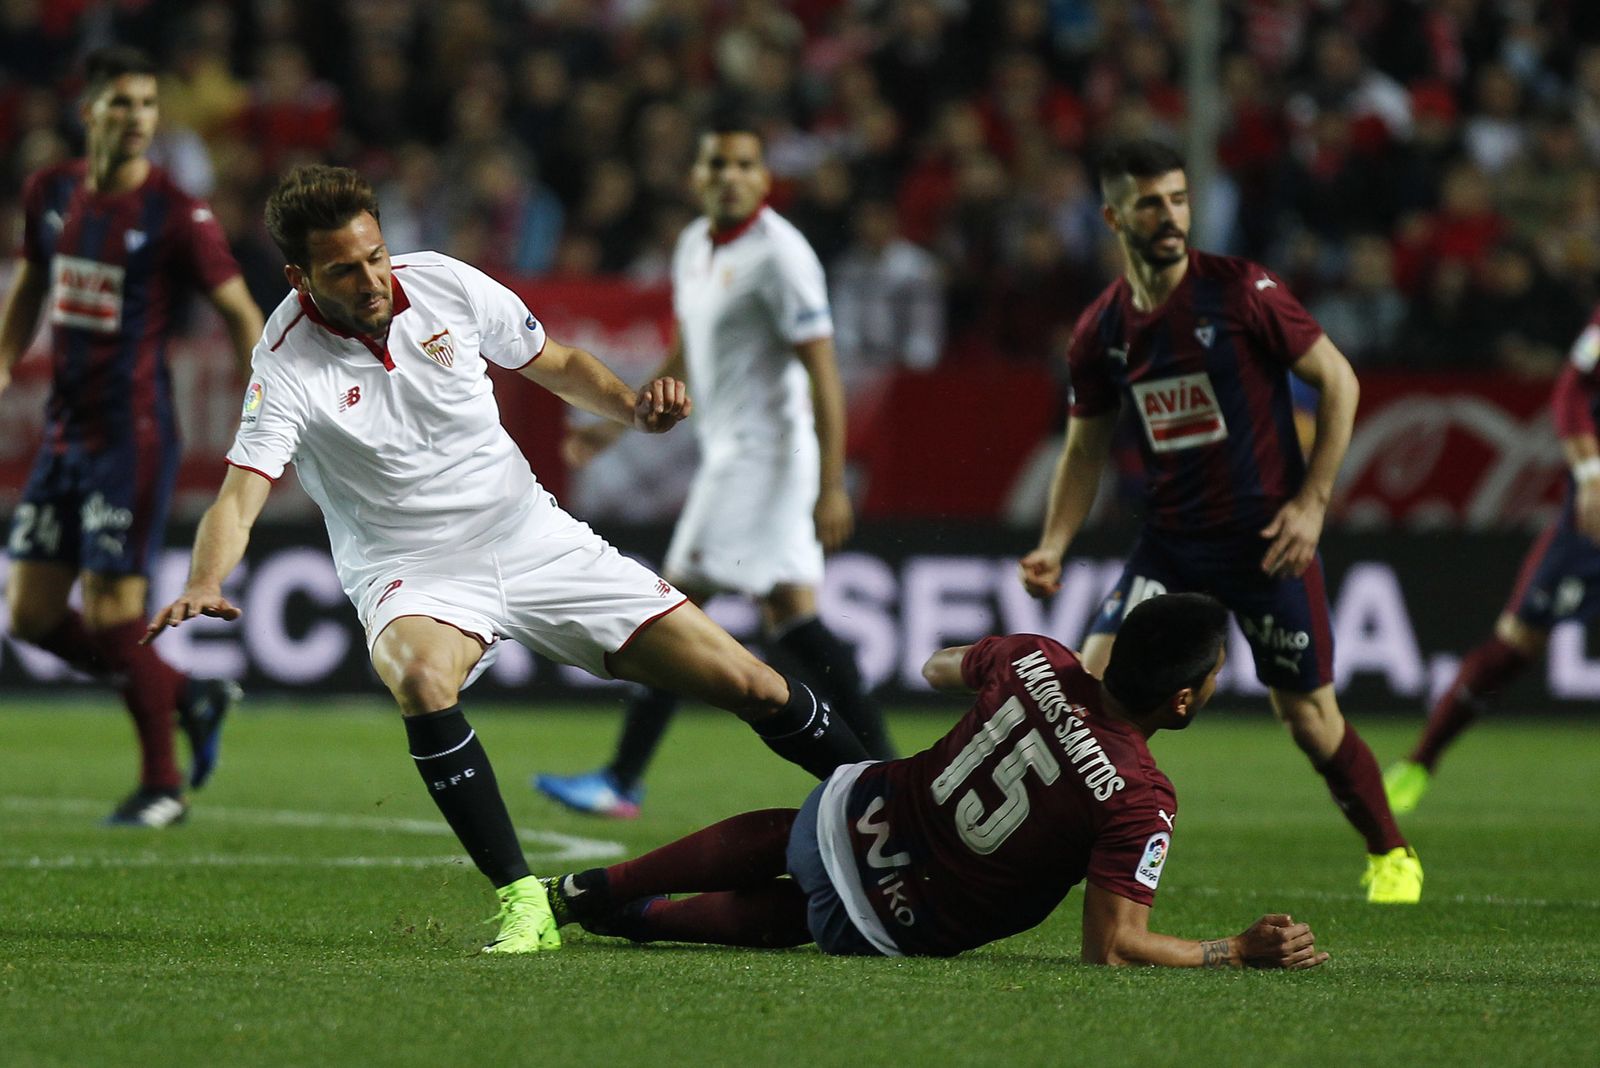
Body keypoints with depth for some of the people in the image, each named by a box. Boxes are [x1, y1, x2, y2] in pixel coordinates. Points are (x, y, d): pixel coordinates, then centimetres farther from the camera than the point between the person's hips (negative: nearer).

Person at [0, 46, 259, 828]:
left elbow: (240, 312, -6)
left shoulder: (177, 216, -11)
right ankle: (191, 700, 23)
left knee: (112, 612, -8)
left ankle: (162, 786, 9)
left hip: (132, 433, -7)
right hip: (64, 430, 7)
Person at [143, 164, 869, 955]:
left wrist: (634, 406, -9)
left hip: (532, 536, 3)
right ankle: (522, 902, -31)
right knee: (422, 679, -40)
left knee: (748, 685, -3)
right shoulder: (287, 364, -16)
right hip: (412, 573, -3)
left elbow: (558, 365, 10)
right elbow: (240, 496, -27)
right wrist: (204, 585, -47)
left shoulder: (444, 284, -6)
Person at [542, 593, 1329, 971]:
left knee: (774, 836, 39)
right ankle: (642, 918, 33)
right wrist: (1241, 953, -24)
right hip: (888, 926, -3)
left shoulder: (1036, 662, -12)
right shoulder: (1142, 801, -28)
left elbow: (938, 668, 13)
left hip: (853, 812, 3)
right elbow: (1111, 947, -26)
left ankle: (589, 890, 44)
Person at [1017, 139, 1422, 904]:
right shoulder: (1101, 330, 0)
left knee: (1308, 716, 3)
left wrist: (1311, 501, -11)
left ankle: (1390, 857, 23)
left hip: (1267, 538, -3)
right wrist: (1053, 546, -1)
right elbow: (1086, 445, 12)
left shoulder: (1242, 291, -12)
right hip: (1170, 542, 3)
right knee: (1096, 679, -14)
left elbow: (1338, 380, -5)